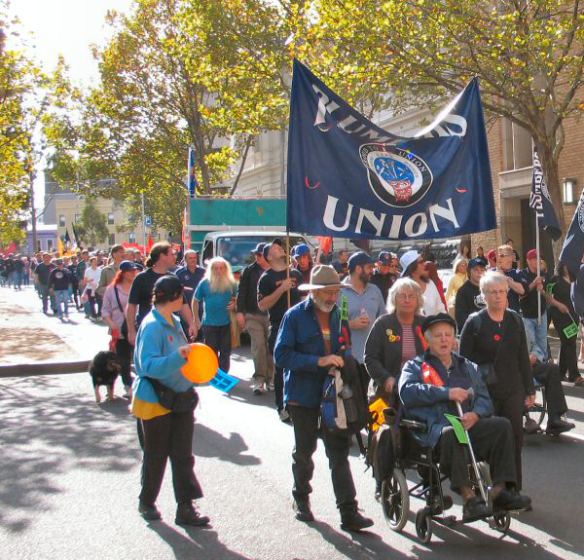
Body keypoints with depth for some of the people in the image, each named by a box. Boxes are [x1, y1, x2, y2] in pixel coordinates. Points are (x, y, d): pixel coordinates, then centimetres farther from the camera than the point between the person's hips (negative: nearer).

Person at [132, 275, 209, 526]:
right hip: (155, 401, -7)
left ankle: (186, 508, 12)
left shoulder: (174, 322, 5)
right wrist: (179, 356, -42)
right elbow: (149, 366, -31)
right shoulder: (152, 326, -21)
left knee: (183, 455, 7)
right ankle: (147, 503, 31)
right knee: (156, 455, 10)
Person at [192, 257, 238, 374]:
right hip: (209, 323, -2)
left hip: (226, 323, 2)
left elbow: (236, 298, 15)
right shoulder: (205, 283, -4)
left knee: (225, 351, 9)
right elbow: (195, 301, 4)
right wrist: (196, 319, 2)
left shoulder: (231, 283, 0)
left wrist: (234, 304, -9)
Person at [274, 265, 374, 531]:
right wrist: (319, 361, -25)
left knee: (339, 452, -2)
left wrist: (342, 361, -3)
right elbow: (282, 355, -18)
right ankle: (301, 498, 36)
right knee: (304, 450, 14)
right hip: (303, 395, -3)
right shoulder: (295, 316, -9)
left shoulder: (337, 314, 5)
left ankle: (348, 512, -1)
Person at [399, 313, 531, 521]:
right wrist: (446, 393, -13)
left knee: (501, 425, -21)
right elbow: (407, 391, -6)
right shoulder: (415, 366, 15)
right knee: (452, 433, -37)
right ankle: (469, 497, -37)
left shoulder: (468, 367, 27)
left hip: (468, 425, 4)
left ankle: (500, 489, -23)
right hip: (434, 428, -4)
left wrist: (475, 414, -9)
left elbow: (484, 398, 15)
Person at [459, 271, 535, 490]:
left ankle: (514, 488, 17)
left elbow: (523, 357, 12)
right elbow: (464, 359, -3)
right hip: (485, 391, -3)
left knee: (515, 438, 4)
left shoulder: (515, 320, 8)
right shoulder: (474, 322, -4)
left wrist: (529, 389, 11)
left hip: (513, 389, 3)